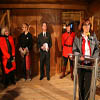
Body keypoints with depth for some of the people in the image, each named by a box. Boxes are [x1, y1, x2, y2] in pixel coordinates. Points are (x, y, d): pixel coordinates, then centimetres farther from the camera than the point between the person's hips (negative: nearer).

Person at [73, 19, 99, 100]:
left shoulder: (93, 36, 4)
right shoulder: (78, 37, 2)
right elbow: (74, 49, 3)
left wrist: (94, 58, -7)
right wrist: (79, 56, -14)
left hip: (90, 63, 0)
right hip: (81, 63, 0)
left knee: (88, 83, 2)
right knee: (81, 82, 10)